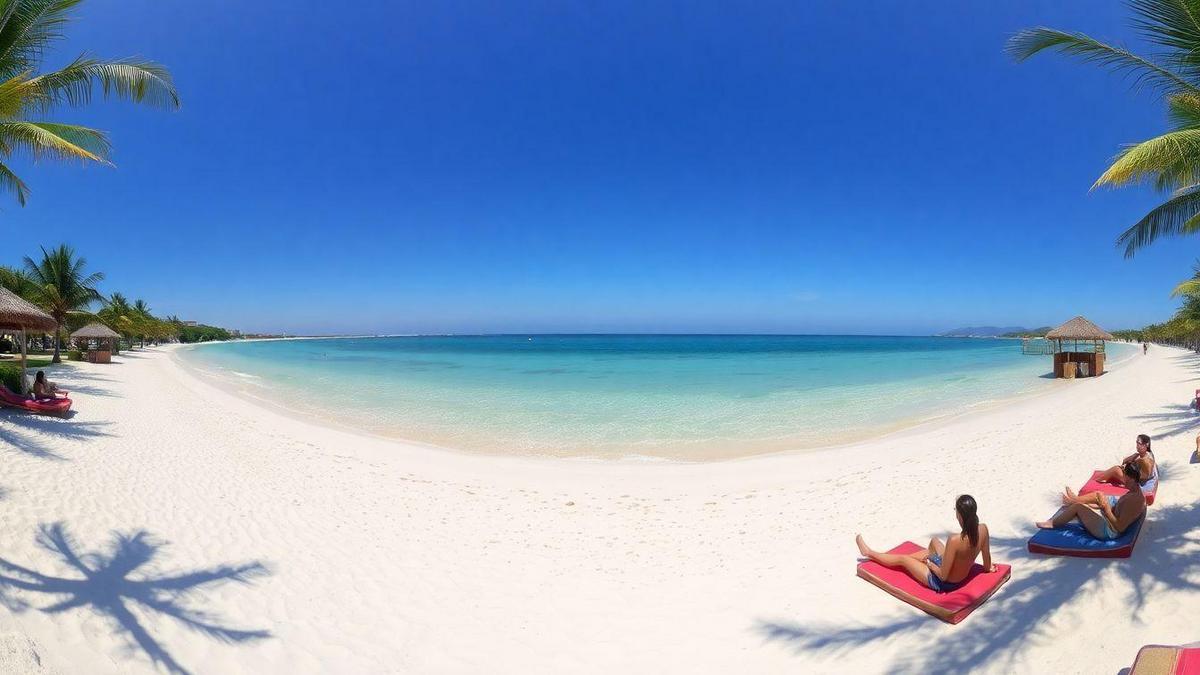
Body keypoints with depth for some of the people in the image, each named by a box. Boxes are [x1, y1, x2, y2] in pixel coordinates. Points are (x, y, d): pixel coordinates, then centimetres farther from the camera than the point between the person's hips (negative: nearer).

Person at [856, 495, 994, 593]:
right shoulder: (983, 529, -20)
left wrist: (929, 563, -7)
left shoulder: (955, 540, -38)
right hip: (962, 578, 7)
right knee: (934, 541, 30)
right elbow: (987, 566, -2)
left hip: (944, 583, -6)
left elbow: (943, 575, -26)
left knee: (902, 559, 16)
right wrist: (988, 567, 20)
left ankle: (869, 552, 44)